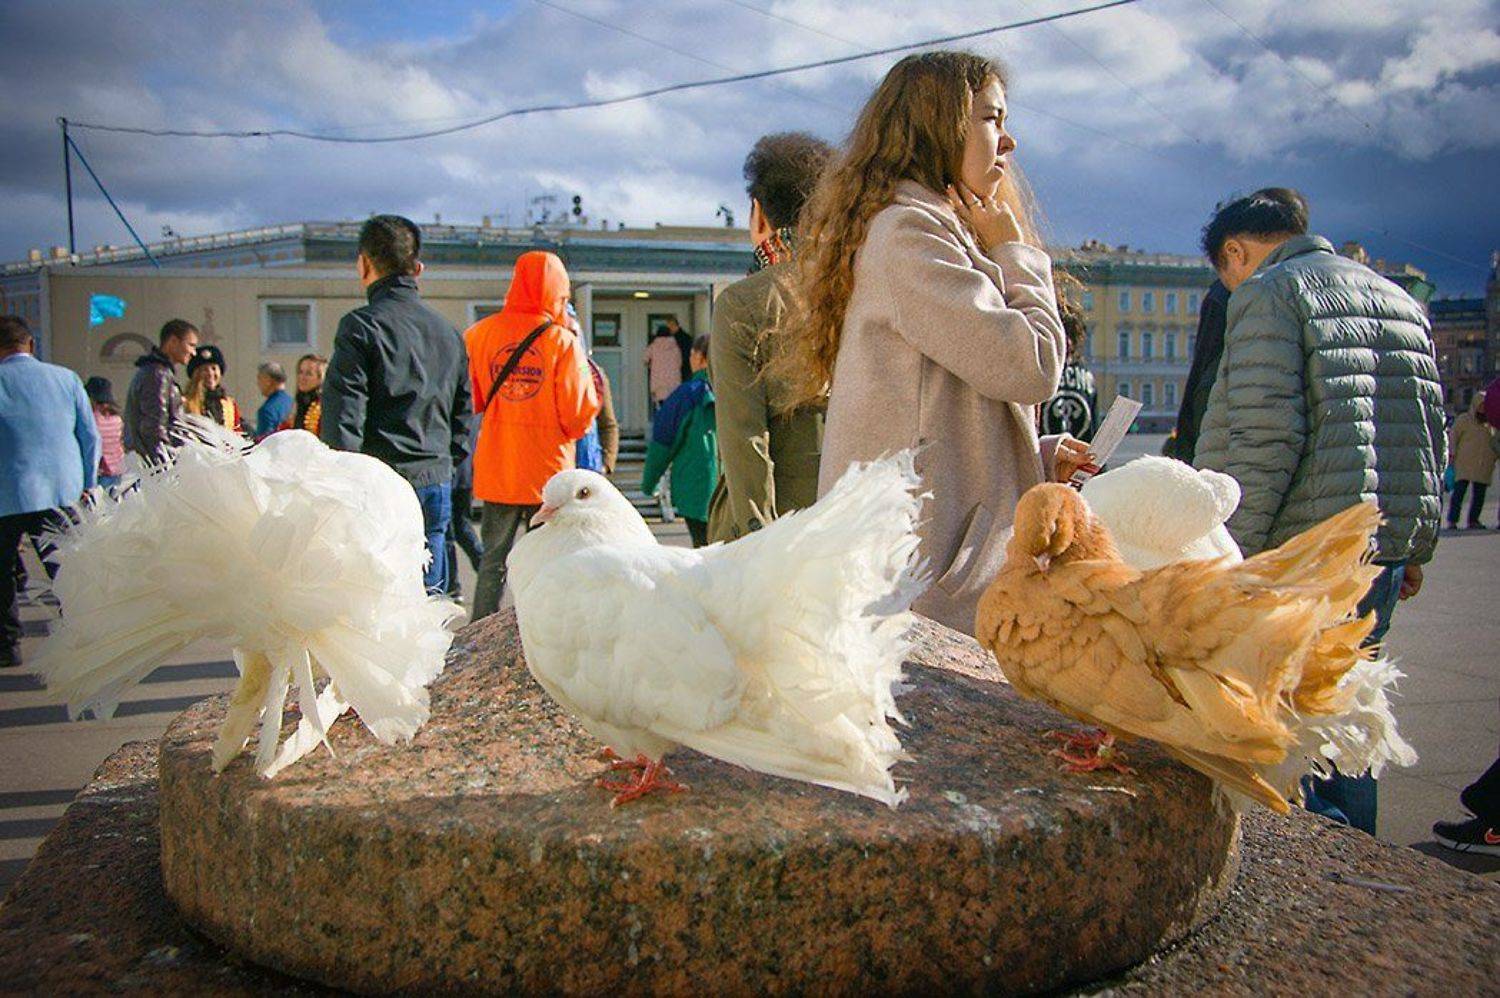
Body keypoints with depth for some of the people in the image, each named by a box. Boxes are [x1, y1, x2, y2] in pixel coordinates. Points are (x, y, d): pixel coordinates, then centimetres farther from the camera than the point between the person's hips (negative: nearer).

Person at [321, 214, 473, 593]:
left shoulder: (362, 325, -7)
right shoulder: (449, 332, 14)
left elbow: (343, 419, -12)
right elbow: (463, 414, 19)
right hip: (437, 484, 6)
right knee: (428, 599, 12)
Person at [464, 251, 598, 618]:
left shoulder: (480, 334, 1)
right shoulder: (563, 342, -9)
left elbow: (469, 403, 7)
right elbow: (578, 417, -9)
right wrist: (592, 387, 9)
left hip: (495, 473, 3)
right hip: (549, 475, -3)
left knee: (493, 562, 13)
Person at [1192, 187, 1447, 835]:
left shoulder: (1267, 292, -5)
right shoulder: (1399, 298, 20)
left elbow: (1267, 434, -17)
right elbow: (1432, 434, 20)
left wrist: (1230, 553, -16)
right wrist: (1413, 548, 24)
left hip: (1305, 543, -8)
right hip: (1387, 543, 9)